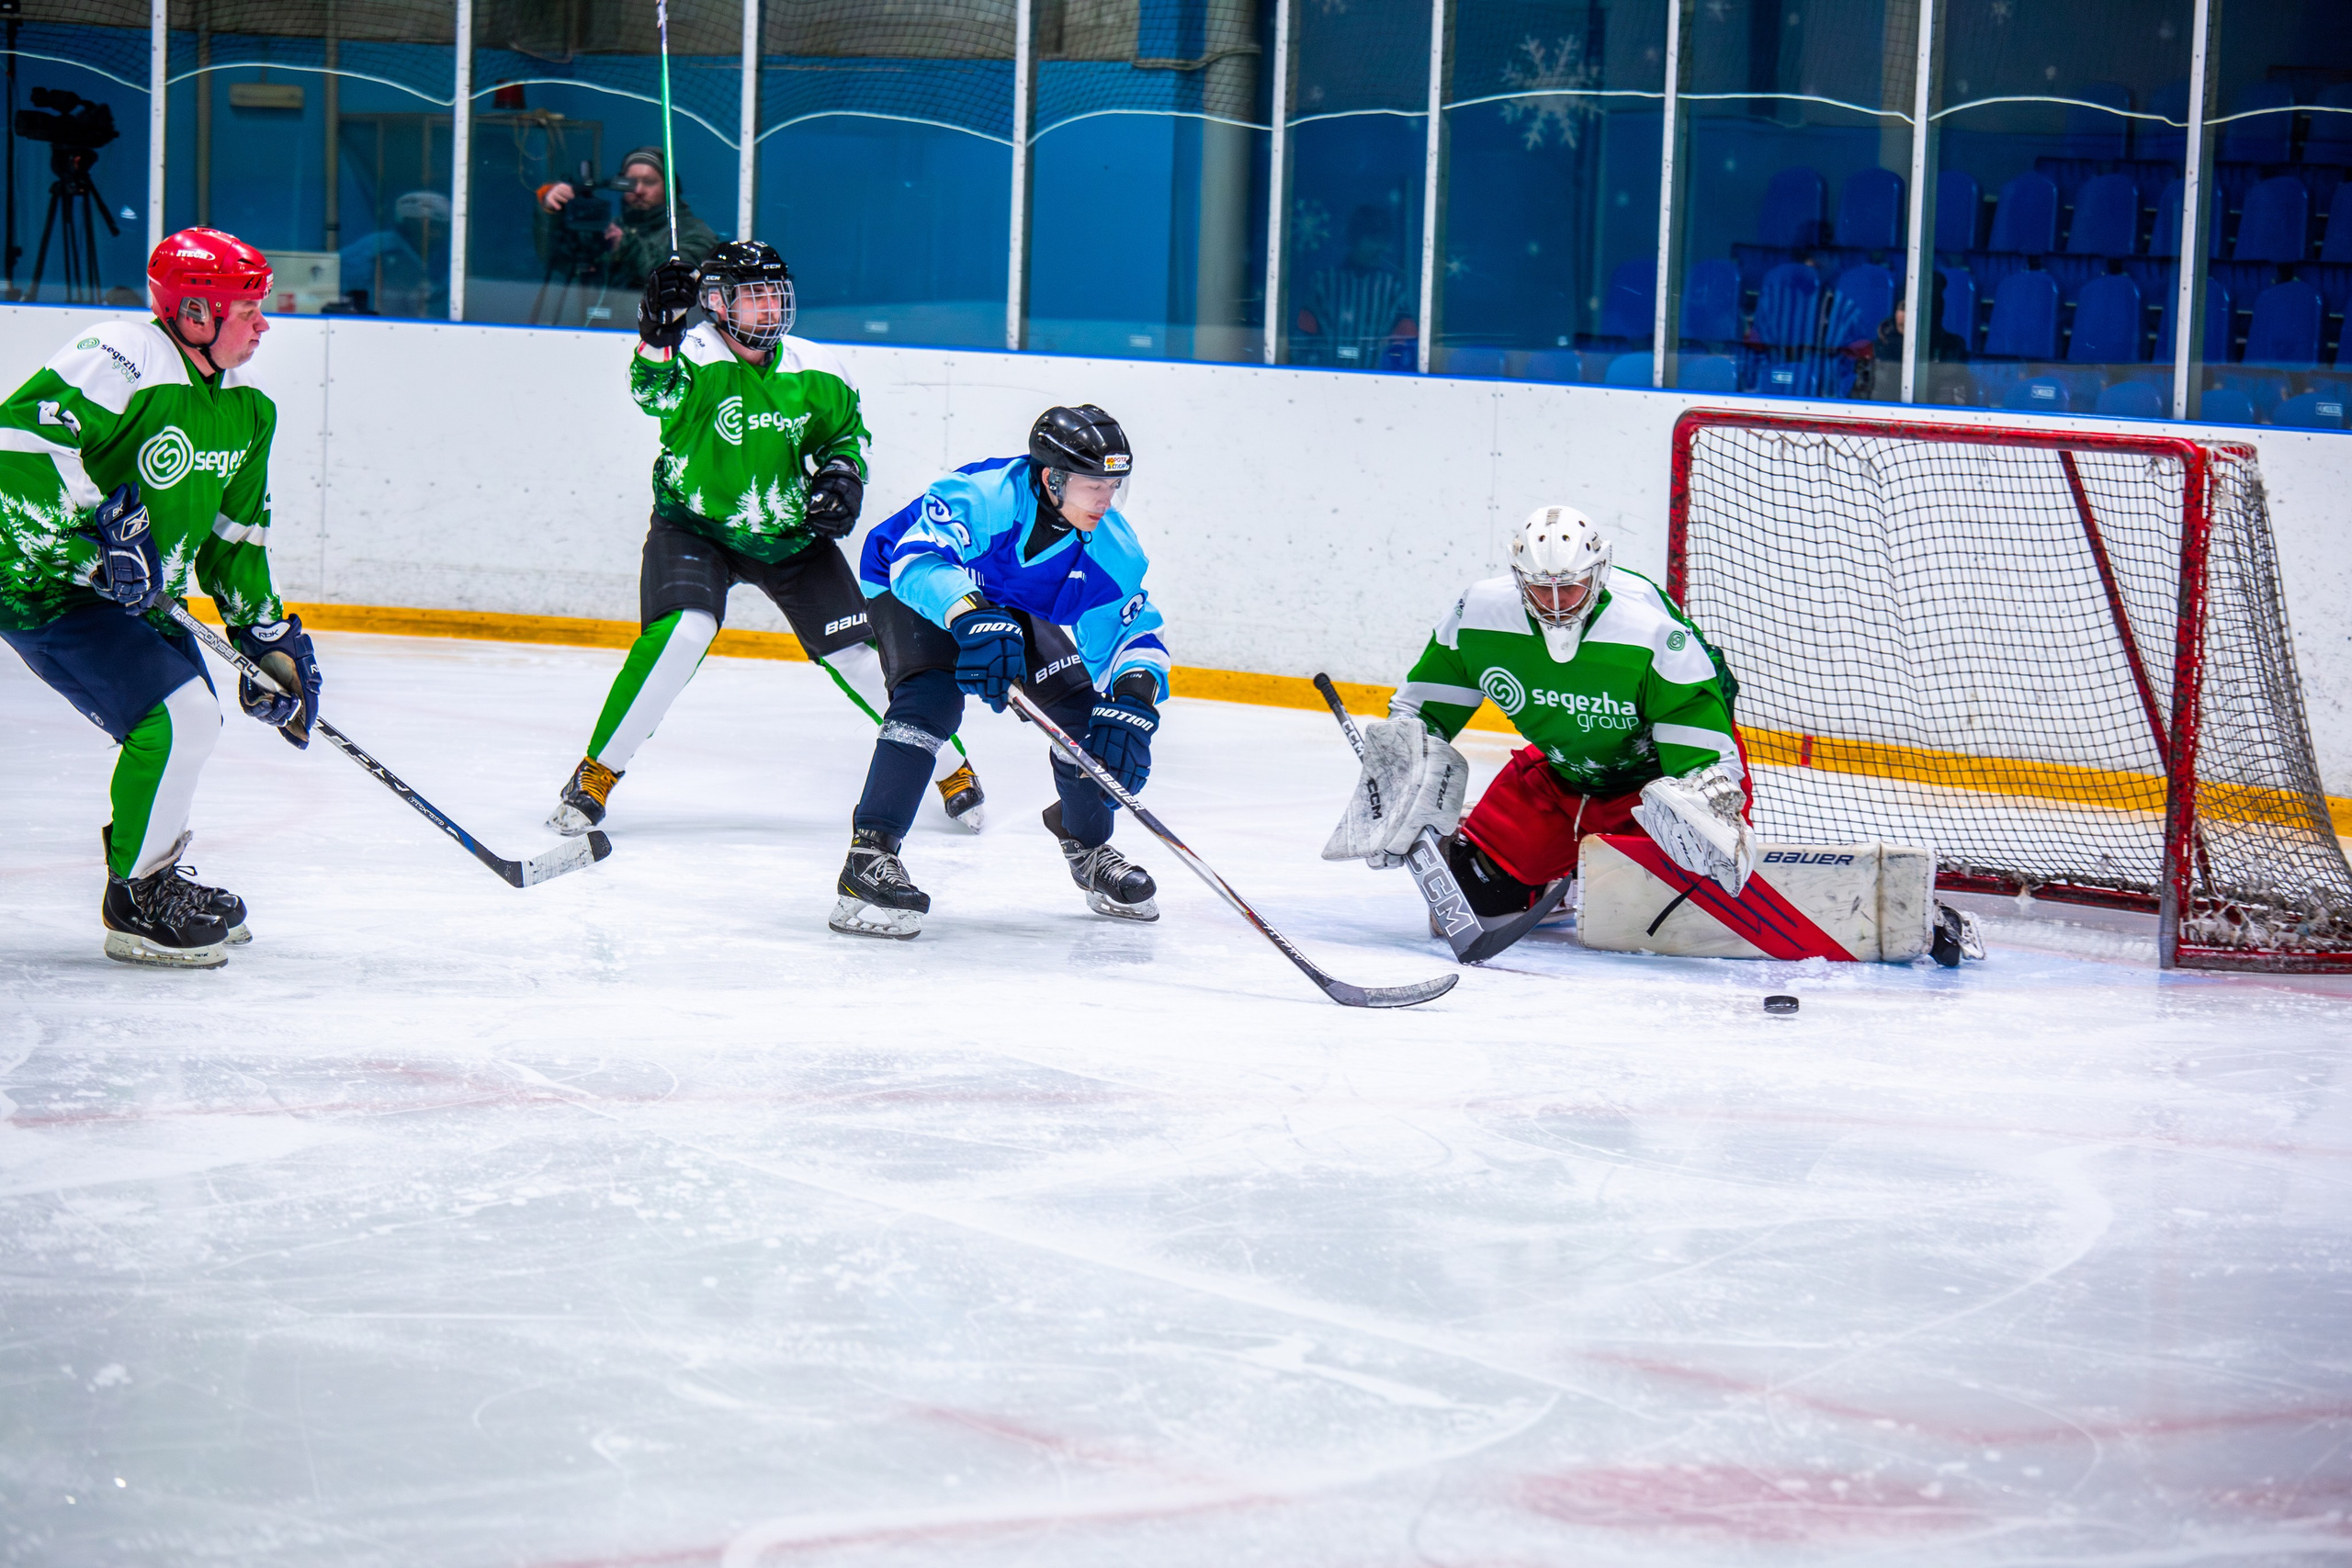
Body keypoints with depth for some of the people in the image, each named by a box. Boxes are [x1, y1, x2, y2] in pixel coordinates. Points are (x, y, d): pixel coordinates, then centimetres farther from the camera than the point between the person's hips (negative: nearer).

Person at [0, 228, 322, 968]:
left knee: (195, 719, 17)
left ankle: (156, 876, 36)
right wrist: (102, 526, -33)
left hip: (132, 593, 10)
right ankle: (136, 901, -4)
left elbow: (233, 534, 17)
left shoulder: (244, 409, 7)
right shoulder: (123, 362, -23)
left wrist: (269, 636, 11)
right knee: (178, 716, -18)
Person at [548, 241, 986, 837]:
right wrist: (658, 336, -54)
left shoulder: (815, 373, -6)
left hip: (792, 536, 3)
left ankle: (950, 766, 19)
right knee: (681, 632, -27)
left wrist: (842, 475, -7)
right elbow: (655, 396, -39)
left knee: (857, 651, 0)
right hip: (693, 528, -3)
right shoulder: (697, 356, -18)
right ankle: (596, 774, -16)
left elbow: (848, 430, 12)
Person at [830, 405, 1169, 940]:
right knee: (933, 698, -33)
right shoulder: (981, 494, -39)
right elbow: (919, 558, -51)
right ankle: (869, 858, -32)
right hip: (914, 594, -6)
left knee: (1086, 710, -8)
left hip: (1017, 613, 6)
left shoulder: (1112, 549, -20)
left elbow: (1135, 632, -15)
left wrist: (1134, 699, -35)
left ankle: (1087, 846, 21)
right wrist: (972, 618, -68)